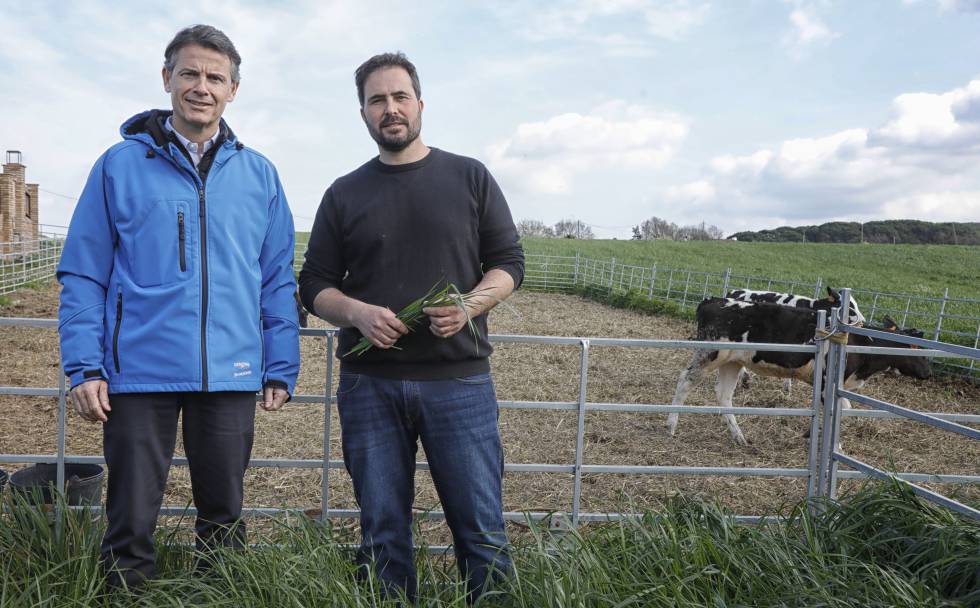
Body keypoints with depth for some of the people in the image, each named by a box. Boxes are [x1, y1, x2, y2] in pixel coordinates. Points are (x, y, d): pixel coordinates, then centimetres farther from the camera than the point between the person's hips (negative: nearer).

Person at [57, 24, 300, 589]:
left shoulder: (259, 174, 7)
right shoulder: (120, 164, 3)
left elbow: (278, 282, 8)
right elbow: (83, 275, 2)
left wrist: (281, 369, 3)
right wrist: (84, 368, -6)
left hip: (230, 374, 2)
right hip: (139, 373, -1)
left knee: (224, 520, 14)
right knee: (132, 521, 8)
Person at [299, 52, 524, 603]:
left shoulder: (470, 177, 8)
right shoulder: (345, 194, 12)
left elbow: (509, 262, 7)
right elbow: (315, 286, 11)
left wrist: (471, 304, -13)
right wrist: (357, 313, -10)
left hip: (459, 379, -1)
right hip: (370, 385, 2)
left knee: (482, 529, 2)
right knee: (383, 533, 11)